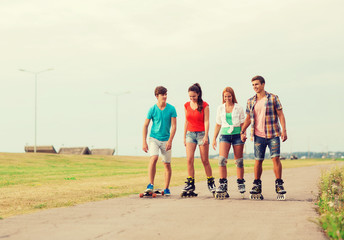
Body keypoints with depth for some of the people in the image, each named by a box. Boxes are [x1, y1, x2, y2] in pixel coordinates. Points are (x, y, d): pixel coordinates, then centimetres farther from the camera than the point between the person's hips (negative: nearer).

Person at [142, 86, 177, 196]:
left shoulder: (171, 109, -3)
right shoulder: (152, 109, -3)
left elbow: (174, 126, -3)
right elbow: (145, 126, 3)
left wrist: (170, 141, -12)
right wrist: (144, 142, -3)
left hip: (166, 139, 1)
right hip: (154, 138, -1)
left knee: (167, 164, 3)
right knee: (154, 158, -22)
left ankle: (166, 188, 14)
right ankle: (151, 184, -16)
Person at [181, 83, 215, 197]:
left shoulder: (204, 105, -3)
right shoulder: (187, 105, 9)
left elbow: (206, 121, -7)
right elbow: (186, 122, 14)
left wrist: (206, 136, -15)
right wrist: (184, 136, 13)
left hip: (201, 133, -3)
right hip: (190, 133, 3)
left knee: (205, 160, 1)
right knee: (189, 159, -9)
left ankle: (211, 183, 14)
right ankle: (190, 184, -6)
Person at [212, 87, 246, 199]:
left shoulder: (238, 108, 3)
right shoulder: (220, 108, 10)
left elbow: (242, 123, 6)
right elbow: (218, 124, 15)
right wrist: (214, 138, 11)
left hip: (237, 134, -1)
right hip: (225, 134, 1)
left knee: (239, 160, 3)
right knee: (222, 159, -14)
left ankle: (240, 183, 16)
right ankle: (223, 184, -12)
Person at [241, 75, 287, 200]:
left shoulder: (273, 98, 2)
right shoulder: (251, 101, 11)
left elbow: (280, 114, 0)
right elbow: (248, 119, 17)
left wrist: (284, 130, -9)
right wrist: (242, 132, 8)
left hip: (273, 134, -2)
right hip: (258, 136, 2)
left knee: (275, 158, -8)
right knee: (258, 160, 2)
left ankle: (279, 185, 0)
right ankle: (257, 186, 11)